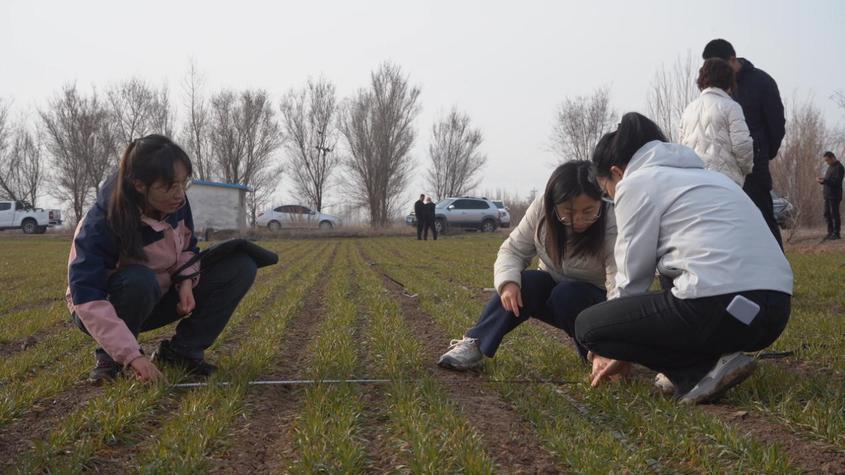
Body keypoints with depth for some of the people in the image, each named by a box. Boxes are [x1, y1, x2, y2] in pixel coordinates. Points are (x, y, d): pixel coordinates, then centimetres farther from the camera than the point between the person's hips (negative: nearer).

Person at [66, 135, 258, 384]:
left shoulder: (176, 203, -14)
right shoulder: (101, 225, -32)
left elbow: (187, 247, 5)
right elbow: (87, 299, -39)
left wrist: (187, 281, -18)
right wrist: (132, 355, -46)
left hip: (158, 299, 6)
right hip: (112, 306, -5)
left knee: (241, 267, -12)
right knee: (139, 280, -41)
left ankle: (181, 349, -6)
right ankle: (110, 356, -14)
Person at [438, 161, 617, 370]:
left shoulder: (612, 227, -31)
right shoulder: (541, 209, -19)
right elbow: (513, 250, -12)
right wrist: (508, 282, -35)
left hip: (595, 304, -3)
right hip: (553, 289, 3)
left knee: (566, 295, -35)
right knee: (526, 282, -29)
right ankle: (475, 344, -29)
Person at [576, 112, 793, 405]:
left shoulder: (635, 182, 5)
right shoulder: (698, 174, 29)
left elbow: (633, 277, 6)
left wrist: (611, 348, 23)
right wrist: (624, 351, 35)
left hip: (721, 307, -9)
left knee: (587, 326, 7)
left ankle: (702, 370, -3)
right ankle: (706, 360, 14)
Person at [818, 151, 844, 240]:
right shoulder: (830, 167, 18)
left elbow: (836, 181, -21)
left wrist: (824, 181, -27)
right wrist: (822, 180, 4)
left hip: (834, 196, -9)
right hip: (828, 195, 9)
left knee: (834, 214, -6)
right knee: (827, 214, 10)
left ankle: (836, 233, -2)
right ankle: (830, 233, 16)